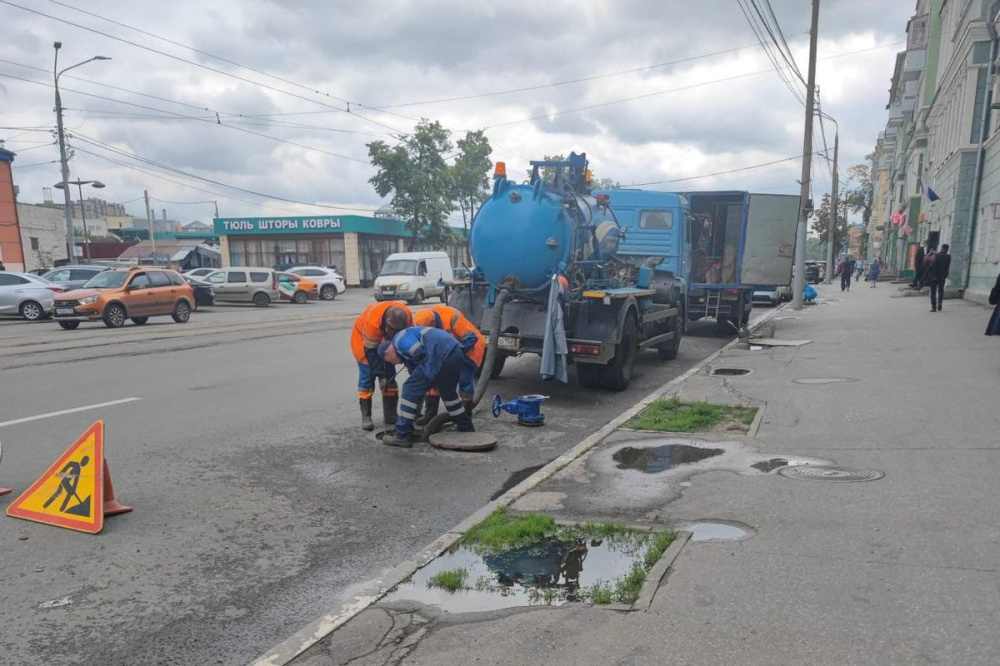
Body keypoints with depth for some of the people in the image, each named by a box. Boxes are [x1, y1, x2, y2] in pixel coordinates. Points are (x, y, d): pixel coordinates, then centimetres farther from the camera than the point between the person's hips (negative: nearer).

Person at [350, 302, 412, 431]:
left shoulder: (406, 315, -28)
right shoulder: (371, 320, -41)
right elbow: (371, 351, -31)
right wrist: (380, 375, -26)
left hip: (385, 340, 5)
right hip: (363, 339, -5)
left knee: (390, 376, 1)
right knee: (367, 377, -10)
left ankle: (391, 417, 7)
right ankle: (366, 417, -1)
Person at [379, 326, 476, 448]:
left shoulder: (399, 339, 7)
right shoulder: (406, 352, 35)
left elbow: (419, 352, -12)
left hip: (441, 357, -10)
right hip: (457, 354, 10)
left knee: (411, 390, 1)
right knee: (448, 392, 32)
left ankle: (402, 435, 5)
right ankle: (466, 429, 44)